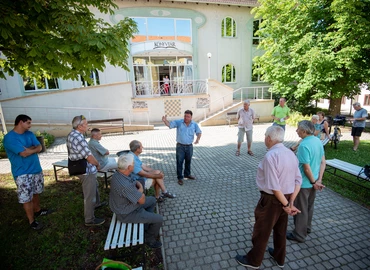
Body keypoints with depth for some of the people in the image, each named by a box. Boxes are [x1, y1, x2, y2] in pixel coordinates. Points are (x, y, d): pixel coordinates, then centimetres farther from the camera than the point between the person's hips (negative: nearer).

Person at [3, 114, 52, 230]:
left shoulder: (30, 134, 6)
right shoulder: (9, 138, -18)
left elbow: (39, 147, -1)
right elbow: (24, 153, -24)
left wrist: (29, 149, -19)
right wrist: (34, 148, -7)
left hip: (36, 168, 7)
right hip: (23, 173, -7)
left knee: (36, 192, 22)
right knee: (27, 198, 3)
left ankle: (37, 210, 41)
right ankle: (32, 221, 16)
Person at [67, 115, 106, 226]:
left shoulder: (71, 135, 3)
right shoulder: (79, 139, -29)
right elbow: (90, 158, -29)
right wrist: (97, 164, -7)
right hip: (86, 171, -10)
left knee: (94, 185, 31)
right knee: (90, 196, 5)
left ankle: (96, 203, 52)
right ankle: (89, 220, 20)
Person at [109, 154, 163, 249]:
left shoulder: (118, 173, -10)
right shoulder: (125, 185, -39)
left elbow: (136, 182, 6)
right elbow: (142, 200, -25)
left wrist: (140, 190, -13)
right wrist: (141, 190, -7)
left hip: (126, 204, 9)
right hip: (128, 214, -9)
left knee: (152, 200, 21)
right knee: (159, 219, -3)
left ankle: (148, 226, 36)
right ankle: (150, 239, 23)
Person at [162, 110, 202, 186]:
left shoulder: (194, 124, -2)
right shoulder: (178, 122, -8)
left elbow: (199, 132, 4)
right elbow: (169, 124, -15)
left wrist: (197, 139, -16)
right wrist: (165, 120, -37)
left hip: (189, 146, 3)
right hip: (180, 146, -2)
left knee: (188, 161, 17)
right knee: (179, 162, 1)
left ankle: (187, 174, 38)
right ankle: (180, 177, 13)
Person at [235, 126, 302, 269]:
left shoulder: (270, 156, -26)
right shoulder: (291, 154, 1)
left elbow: (274, 186, -27)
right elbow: (298, 180, 1)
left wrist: (286, 204, -15)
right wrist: (291, 201, -3)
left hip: (272, 199, -8)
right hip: (286, 198, 8)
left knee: (261, 231, 12)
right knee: (280, 230, 26)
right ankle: (279, 258, 47)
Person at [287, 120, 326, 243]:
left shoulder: (304, 145, -27)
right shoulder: (318, 141, 0)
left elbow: (307, 168, -25)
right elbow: (323, 162, 2)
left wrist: (314, 182, -10)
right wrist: (319, 179, -3)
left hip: (304, 183, -8)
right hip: (312, 182, 8)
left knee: (301, 209, 9)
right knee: (309, 206, 26)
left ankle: (299, 235, 25)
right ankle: (307, 227, 46)